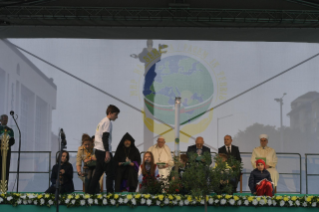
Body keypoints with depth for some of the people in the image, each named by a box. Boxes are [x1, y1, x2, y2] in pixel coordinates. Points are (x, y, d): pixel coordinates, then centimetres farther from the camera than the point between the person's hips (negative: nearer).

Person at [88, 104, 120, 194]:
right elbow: (105, 138, -18)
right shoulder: (107, 122, -10)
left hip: (98, 151, 10)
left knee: (98, 172, 11)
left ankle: (91, 191, 11)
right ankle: (110, 192, -5)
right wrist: (107, 152, -22)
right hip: (104, 151, -10)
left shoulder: (102, 121, 20)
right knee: (110, 173, -4)